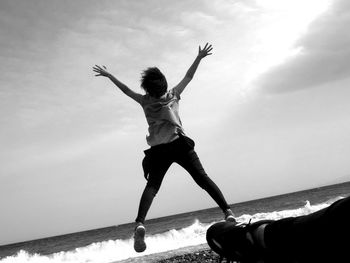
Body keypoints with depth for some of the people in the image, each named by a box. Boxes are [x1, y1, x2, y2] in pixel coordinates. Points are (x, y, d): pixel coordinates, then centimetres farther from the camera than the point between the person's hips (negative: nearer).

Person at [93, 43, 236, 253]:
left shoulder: (145, 101, 10)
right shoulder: (174, 94, 12)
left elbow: (126, 89, 20)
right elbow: (188, 77, 18)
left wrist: (108, 75, 30)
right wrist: (199, 58, 22)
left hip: (159, 149, 0)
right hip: (181, 144, 1)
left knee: (152, 186, -7)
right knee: (203, 178, -2)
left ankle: (140, 223, -28)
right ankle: (227, 211, -13)